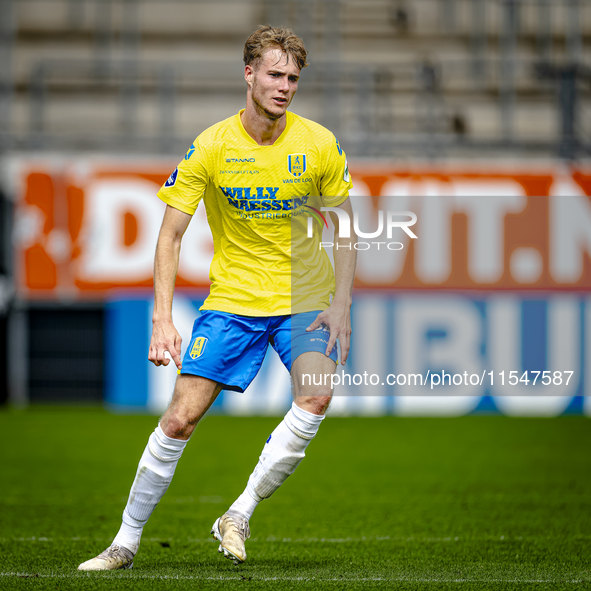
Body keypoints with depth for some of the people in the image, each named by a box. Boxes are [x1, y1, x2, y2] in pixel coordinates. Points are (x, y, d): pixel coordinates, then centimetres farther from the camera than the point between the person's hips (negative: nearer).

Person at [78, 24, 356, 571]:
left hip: (306, 297, 1)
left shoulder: (318, 144, -6)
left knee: (316, 398, -25)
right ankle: (126, 542, 6)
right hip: (233, 296, -1)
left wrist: (341, 306, -5)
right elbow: (170, 236, -8)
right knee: (182, 416, -8)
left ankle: (239, 515, -10)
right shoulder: (210, 147, -10)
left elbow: (345, 228, 5)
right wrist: (162, 319, -18)